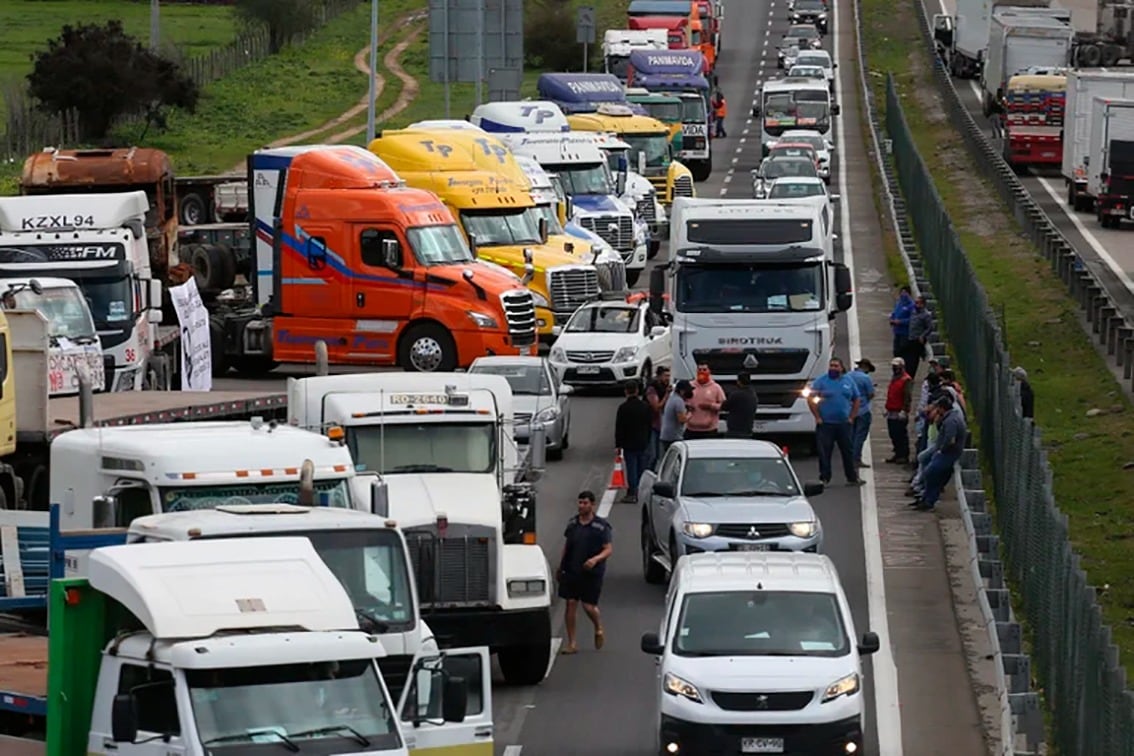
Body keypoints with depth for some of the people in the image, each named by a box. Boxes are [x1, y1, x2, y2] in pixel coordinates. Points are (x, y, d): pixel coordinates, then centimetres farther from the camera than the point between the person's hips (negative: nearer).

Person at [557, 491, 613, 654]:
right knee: (571, 604, 0)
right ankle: (572, 643, 5)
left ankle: (599, 629, 28)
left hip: (591, 573, -4)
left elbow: (608, 549, -8)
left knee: (589, 606, -5)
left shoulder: (601, 526, -5)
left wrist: (595, 559, -26)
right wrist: (561, 566, 17)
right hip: (571, 571, 4)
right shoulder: (572, 523, 9)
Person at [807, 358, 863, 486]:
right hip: (826, 424, -3)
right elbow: (811, 400, -3)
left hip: (844, 423, 3)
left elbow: (856, 400, 15)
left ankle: (852, 478, 14)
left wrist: (852, 417, 5)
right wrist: (817, 417, -9)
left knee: (848, 451, 7)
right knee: (824, 452, -2)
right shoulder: (820, 381, -1)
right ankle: (824, 479, 4)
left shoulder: (848, 382, 9)